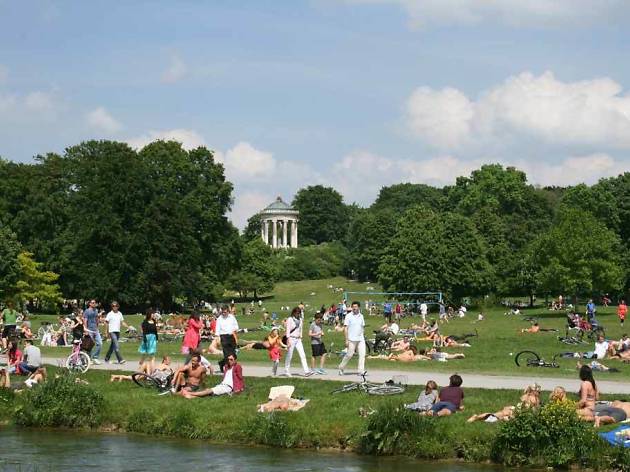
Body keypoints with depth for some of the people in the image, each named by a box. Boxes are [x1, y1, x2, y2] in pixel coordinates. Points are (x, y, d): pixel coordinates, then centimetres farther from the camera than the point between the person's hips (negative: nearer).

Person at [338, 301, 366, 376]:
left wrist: (362, 337, 14)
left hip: (361, 339, 4)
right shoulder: (349, 316, -3)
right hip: (352, 340, -4)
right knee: (349, 355, -1)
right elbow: (345, 328, -5)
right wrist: (346, 340, -11)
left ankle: (361, 371, -9)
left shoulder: (361, 316, 11)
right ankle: (341, 368, 18)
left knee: (362, 354, -8)